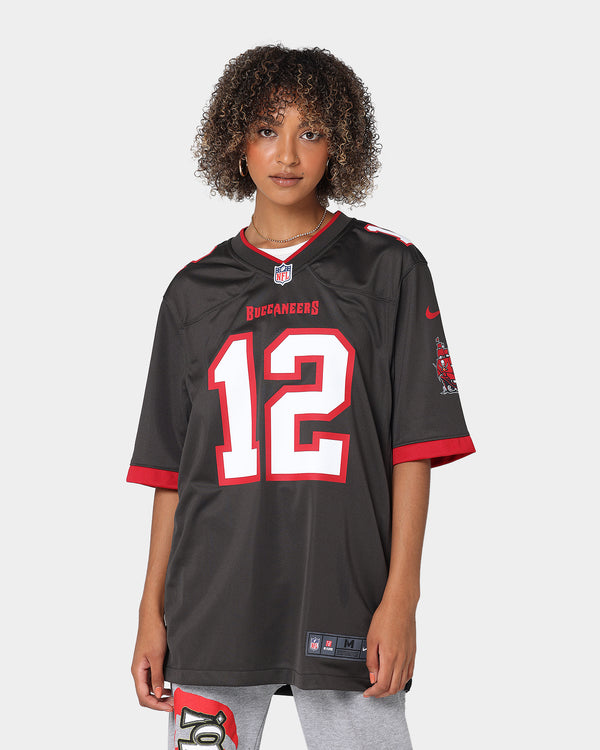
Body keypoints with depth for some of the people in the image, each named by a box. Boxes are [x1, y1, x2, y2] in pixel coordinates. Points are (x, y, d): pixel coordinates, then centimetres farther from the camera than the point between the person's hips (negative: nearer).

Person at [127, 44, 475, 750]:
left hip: (345, 610, -2)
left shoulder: (389, 269, 4)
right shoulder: (194, 290, 11)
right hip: (212, 613, 2)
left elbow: (414, 448, 0)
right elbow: (170, 469, 11)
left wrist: (400, 597, -7)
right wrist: (151, 613, 6)